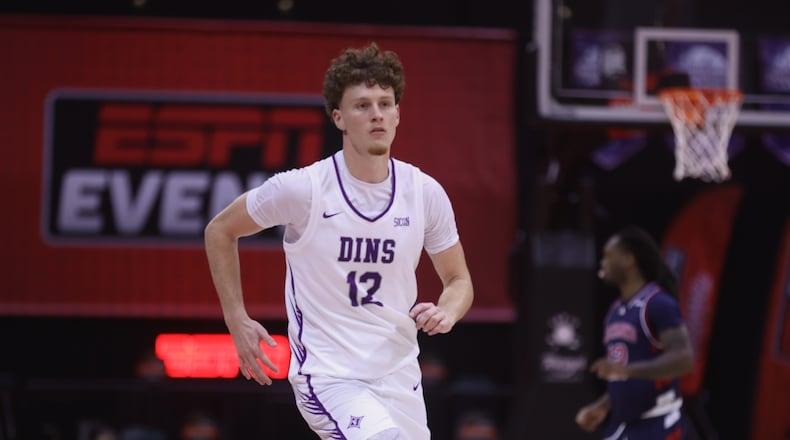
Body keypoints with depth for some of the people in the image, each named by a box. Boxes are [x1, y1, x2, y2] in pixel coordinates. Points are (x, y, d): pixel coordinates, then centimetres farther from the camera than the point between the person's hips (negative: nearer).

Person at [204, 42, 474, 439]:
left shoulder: (426, 193, 0)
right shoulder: (303, 189, -10)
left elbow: (459, 279, 13)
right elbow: (220, 231, 6)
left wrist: (447, 312, -11)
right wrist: (237, 321, 0)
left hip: (398, 375, 5)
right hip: (326, 374, -5)